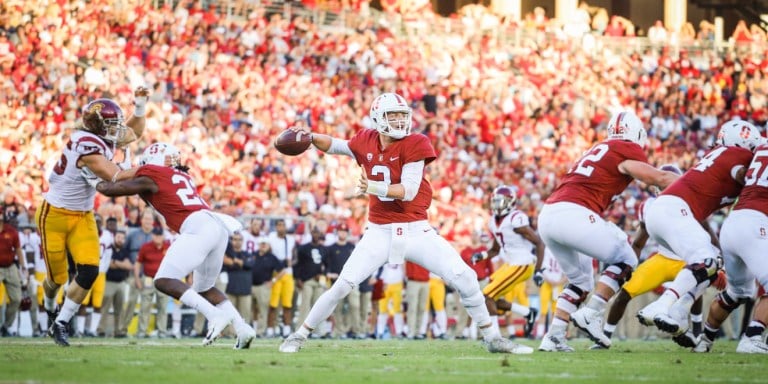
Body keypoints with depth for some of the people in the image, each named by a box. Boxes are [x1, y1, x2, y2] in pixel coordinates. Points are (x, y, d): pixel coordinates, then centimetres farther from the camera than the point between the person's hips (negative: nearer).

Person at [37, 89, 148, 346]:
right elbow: (116, 178, -28)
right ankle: (50, 307, 40)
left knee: (89, 272, -8)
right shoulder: (87, 145, -27)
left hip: (82, 216, 7)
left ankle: (60, 323, 6)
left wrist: (140, 107, -1)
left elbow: (134, 132, 16)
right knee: (58, 276, 4)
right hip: (54, 214, -7)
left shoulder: (104, 140, -2)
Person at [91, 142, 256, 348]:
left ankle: (215, 316, -19)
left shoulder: (150, 178, 9)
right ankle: (242, 327, 10)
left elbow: (109, 189, 18)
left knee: (164, 281, -7)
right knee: (204, 288, 23)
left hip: (198, 227, -8)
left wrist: (100, 184, 37)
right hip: (219, 226, 8)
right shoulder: (182, 176, 29)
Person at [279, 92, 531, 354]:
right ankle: (299, 335, 6)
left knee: (465, 278, -9)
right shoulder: (366, 143, 1)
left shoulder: (414, 145, -10)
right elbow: (332, 145, 19)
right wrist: (310, 136, -1)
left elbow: (408, 191, -18)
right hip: (380, 233, 1)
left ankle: (492, 338, 6)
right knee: (343, 285, -9)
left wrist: (375, 187, -34)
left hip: (416, 231, -1)